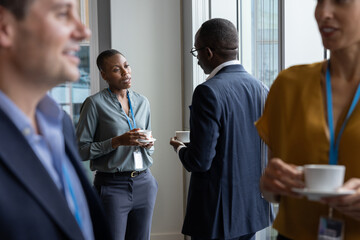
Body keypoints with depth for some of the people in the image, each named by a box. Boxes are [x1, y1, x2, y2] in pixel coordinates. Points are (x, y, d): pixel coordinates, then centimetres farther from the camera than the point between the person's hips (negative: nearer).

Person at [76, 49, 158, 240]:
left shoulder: (142, 102, 11)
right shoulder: (95, 103, -6)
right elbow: (81, 150, -9)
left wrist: (148, 144, -1)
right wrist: (117, 142, -19)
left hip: (144, 183, 5)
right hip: (112, 186, -5)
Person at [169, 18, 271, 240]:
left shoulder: (209, 92, -19)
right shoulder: (260, 88, 2)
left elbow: (200, 161, -21)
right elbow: (265, 149, 9)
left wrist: (180, 149, 1)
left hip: (217, 213, -7)